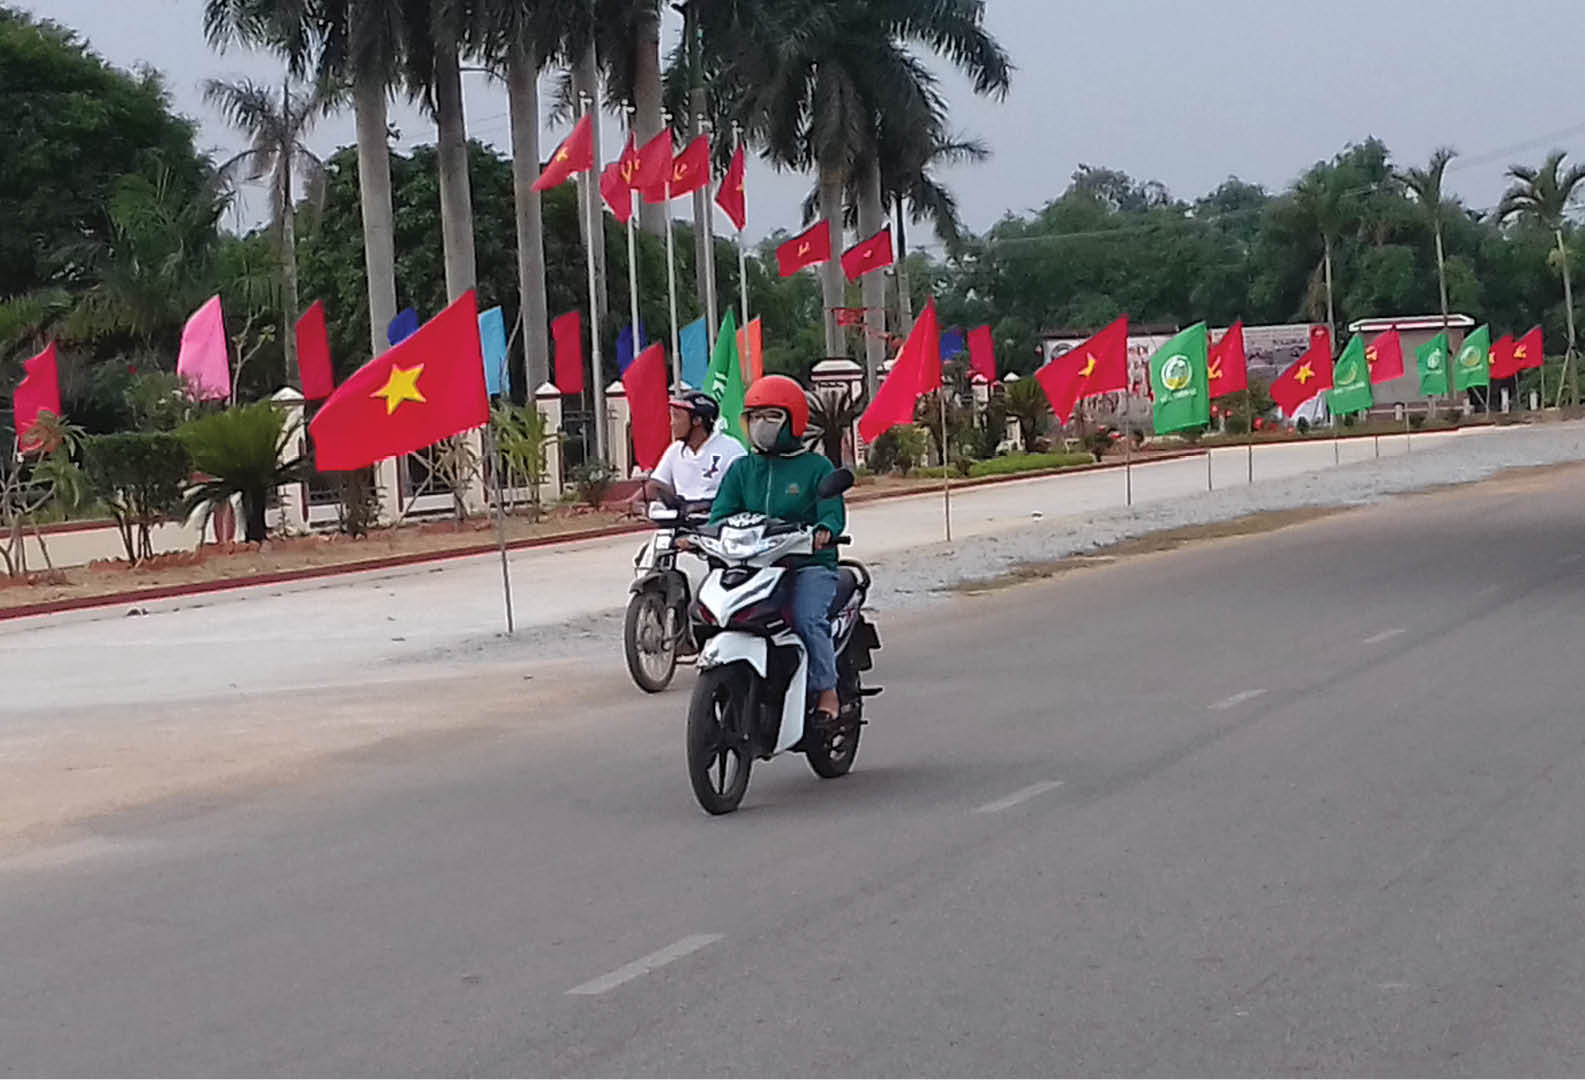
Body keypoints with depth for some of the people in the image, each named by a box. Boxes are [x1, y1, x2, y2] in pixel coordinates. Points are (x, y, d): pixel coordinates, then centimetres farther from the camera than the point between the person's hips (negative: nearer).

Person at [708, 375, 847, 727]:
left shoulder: (816, 467, 5)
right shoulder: (741, 469, 17)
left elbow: (833, 513, -6)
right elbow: (721, 514, 8)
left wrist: (824, 531, -30)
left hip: (809, 565, -4)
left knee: (806, 618, -31)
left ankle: (826, 690, -15)